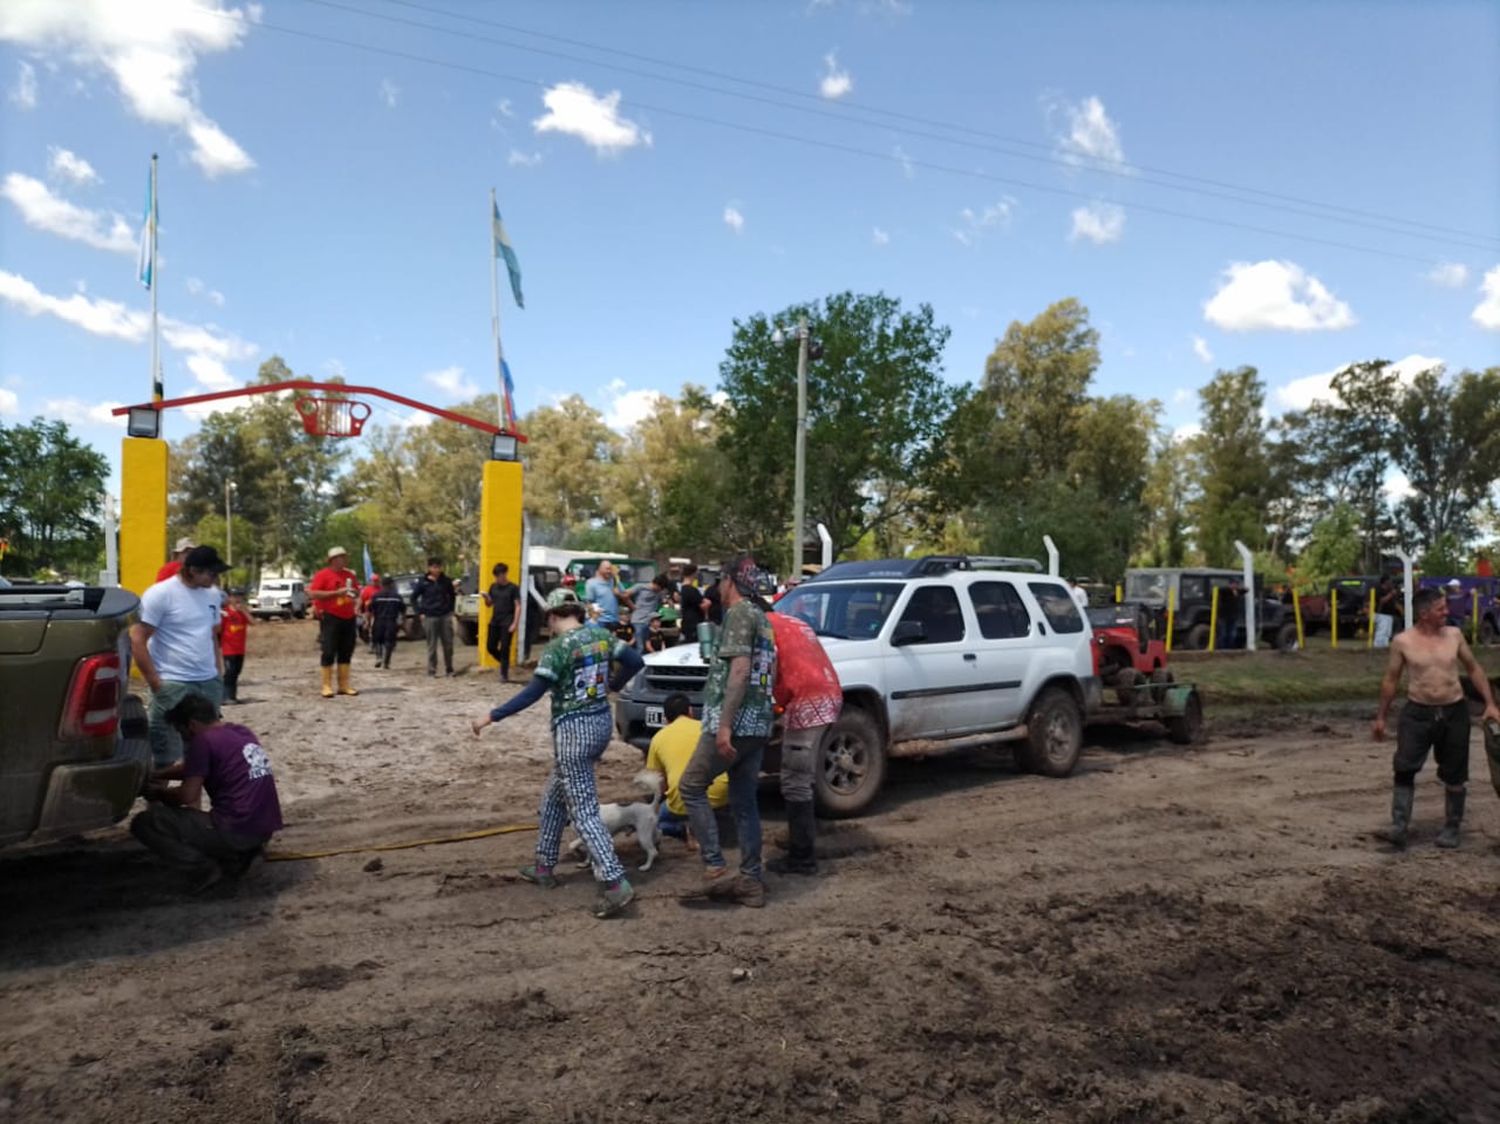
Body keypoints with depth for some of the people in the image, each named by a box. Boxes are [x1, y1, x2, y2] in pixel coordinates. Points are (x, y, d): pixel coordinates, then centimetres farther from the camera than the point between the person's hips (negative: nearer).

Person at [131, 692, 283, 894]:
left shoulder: (204, 740, -8)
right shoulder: (242, 733, 16)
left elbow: (187, 796, -9)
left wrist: (158, 792, 10)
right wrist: (152, 776, 27)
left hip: (236, 831, -8)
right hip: (264, 830, 8)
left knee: (143, 823, 2)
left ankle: (204, 869, -6)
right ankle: (238, 856, 13)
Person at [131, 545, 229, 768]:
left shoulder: (212, 594, 10)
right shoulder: (160, 594, -10)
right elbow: (137, 641, -11)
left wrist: (219, 672, 14)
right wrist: (155, 682, -12)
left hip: (209, 682, 6)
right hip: (173, 685, -6)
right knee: (166, 753, -3)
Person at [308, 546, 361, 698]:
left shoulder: (349, 574, 13)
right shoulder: (323, 575, -6)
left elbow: (357, 592, 26)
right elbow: (313, 594, -14)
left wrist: (355, 593, 1)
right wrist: (336, 593, -19)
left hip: (348, 618, 6)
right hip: (331, 618, -6)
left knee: (346, 652, 8)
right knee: (329, 652, -4)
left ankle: (344, 685, 14)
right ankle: (327, 686, 2)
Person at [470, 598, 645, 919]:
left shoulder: (559, 646, -15)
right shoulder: (602, 635, 5)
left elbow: (532, 693, -18)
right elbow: (635, 660, 9)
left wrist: (492, 716, -13)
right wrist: (612, 685, 27)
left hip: (573, 729, -8)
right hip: (601, 722, 8)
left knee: (583, 811, -5)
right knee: (553, 795, 23)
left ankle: (615, 883, -12)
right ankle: (544, 867, 31)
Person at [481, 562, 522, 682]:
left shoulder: (513, 588, -6)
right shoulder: (493, 586, 9)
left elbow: (518, 606, -8)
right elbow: (489, 604, 17)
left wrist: (514, 623, -15)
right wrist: (486, 597, -6)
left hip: (507, 623, -6)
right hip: (494, 622, 6)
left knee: (504, 648, -6)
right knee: (490, 647, 6)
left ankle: (504, 675, 2)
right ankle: (505, 663, 29)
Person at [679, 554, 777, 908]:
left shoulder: (739, 613, -9)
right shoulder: (762, 618, 19)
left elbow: (740, 670, -19)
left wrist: (724, 724, -23)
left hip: (735, 723, -9)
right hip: (758, 725, 9)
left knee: (692, 787, 3)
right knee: (744, 802, 12)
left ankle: (715, 868, -1)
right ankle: (751, 881, 14)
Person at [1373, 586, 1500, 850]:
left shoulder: (1454, 635, 2)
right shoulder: (1403, 642, -6)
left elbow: (1474, 669, 13)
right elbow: (1391, 680, 2)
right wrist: (1381, 717, 5)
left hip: (1454, 712, 3)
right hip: (1418, 712, -2)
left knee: (1454, 776, 9)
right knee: (1404, 769, -11)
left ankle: (1451, 829, 23)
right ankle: (1399, 827, -9)